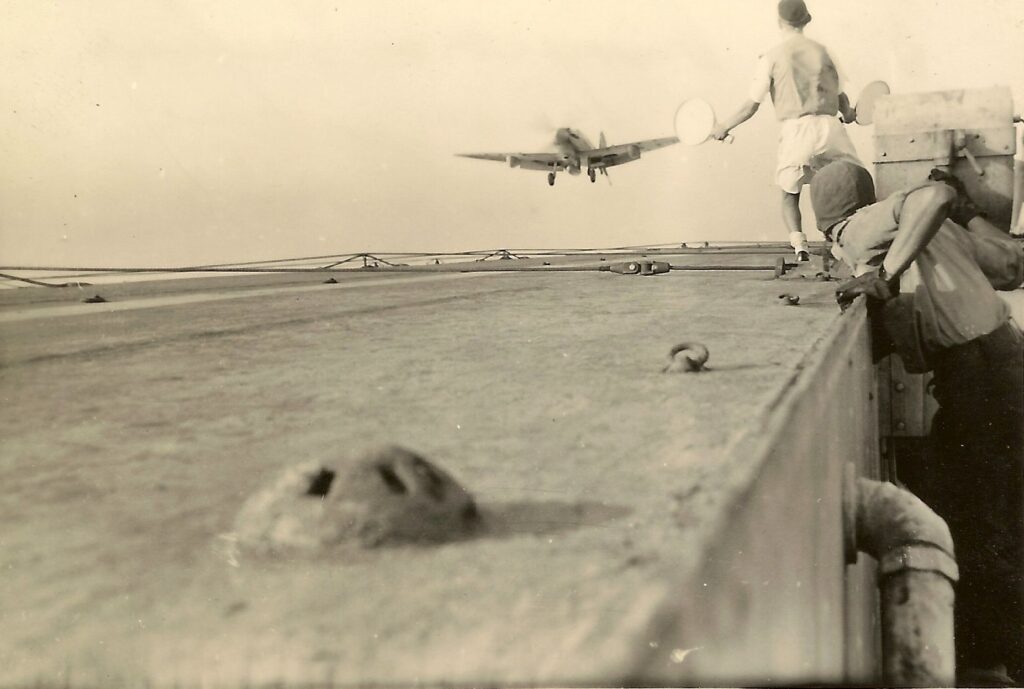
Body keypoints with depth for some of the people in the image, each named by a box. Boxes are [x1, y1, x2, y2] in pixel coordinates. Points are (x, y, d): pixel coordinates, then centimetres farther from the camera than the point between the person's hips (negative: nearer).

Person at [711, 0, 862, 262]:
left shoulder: (771, 58, 5)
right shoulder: (821, 51, 12)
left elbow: (751, 106, 4)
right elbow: (841, 96, 14)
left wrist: (723, 128, 17)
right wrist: (849, 113, 35)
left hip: (796, 129, -1)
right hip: (828, 125, 1)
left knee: (790, 195, 13)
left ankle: (799, 245, -6)